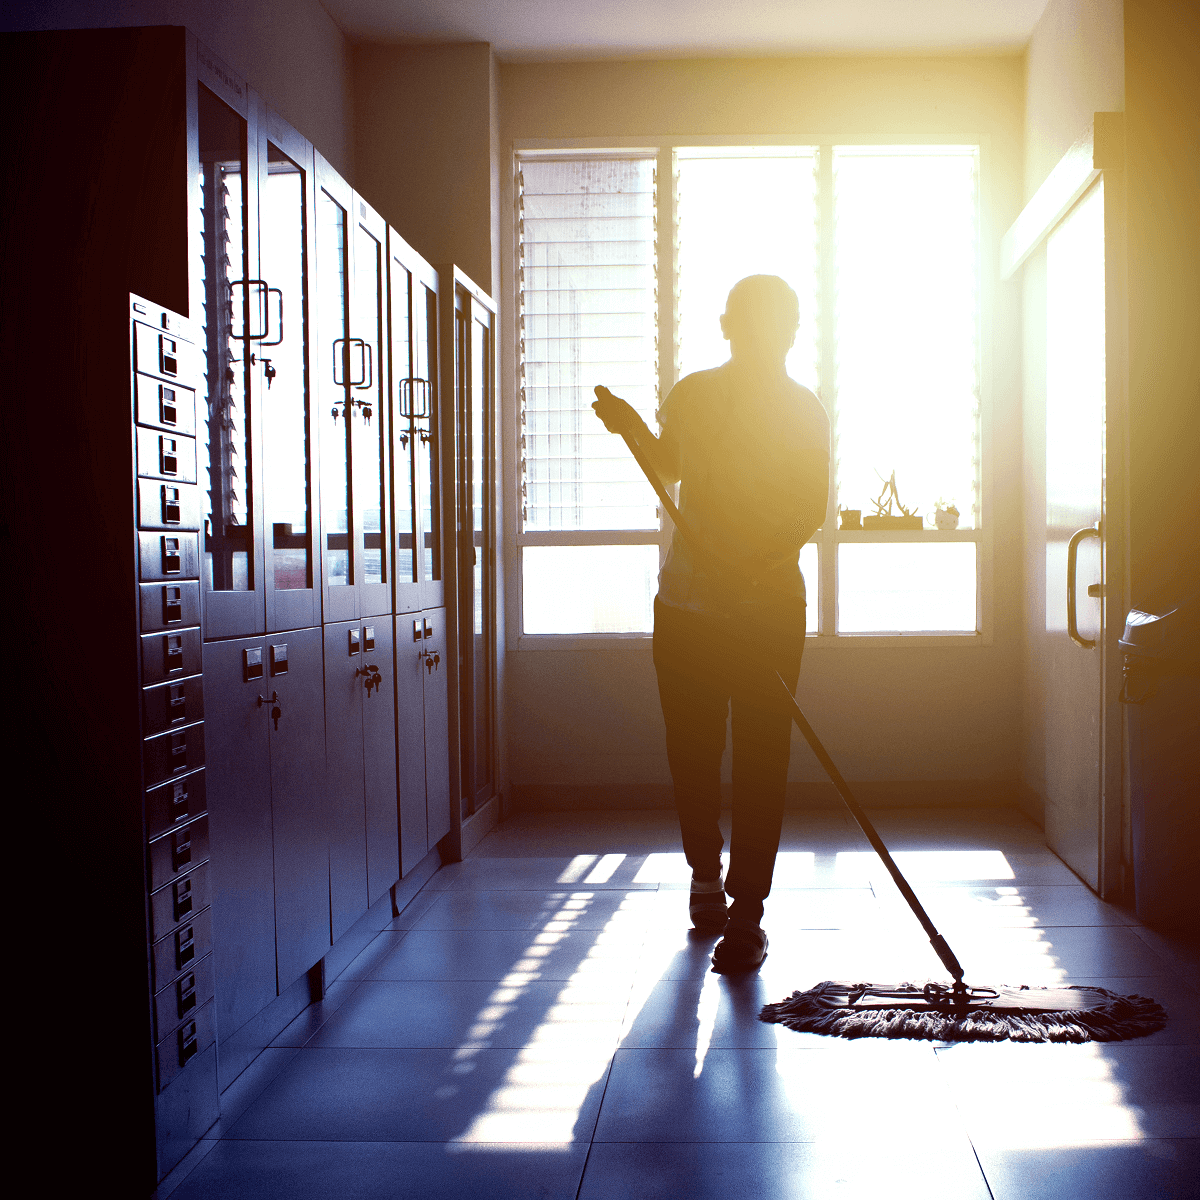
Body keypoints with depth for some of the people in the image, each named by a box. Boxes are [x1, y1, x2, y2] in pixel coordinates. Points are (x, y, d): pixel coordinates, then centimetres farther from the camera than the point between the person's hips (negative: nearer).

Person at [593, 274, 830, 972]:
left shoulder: (805, 412, -3)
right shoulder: (692, 395, 4)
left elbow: (812, 512, -7)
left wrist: (757, 561, -23)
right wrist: (633, 429, 4)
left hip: (770, 607, -2)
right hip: (686, 604, 3)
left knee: (761, 760, -3)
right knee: (692, 754, 9)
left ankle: (746, 912, 5)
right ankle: (707, 876, 31)